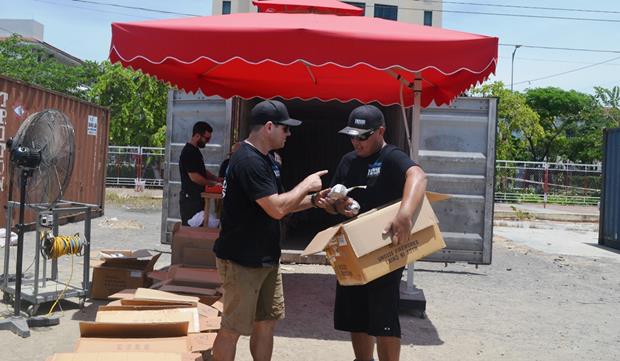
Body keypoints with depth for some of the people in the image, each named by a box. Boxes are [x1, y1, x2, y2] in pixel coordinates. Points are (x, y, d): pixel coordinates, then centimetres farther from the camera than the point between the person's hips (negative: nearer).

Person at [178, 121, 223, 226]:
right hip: (190, 198, -10)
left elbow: (202, 171, 21)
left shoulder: (195, 151, 14)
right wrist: (213, 183, -11)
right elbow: (194, 177, -22)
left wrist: (217, 179, 7)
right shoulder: (188, 152, -17)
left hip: (197, 197, 10)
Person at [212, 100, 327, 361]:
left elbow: (281, 202, 17)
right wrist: (306, 184, -13)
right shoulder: (249, 161, -22)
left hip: (266, 258, 10)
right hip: (241, 261, -10)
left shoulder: (266, 159, 11)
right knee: (232, 328, 2)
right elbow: (276, 209, -27)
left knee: (266, 321, 15)